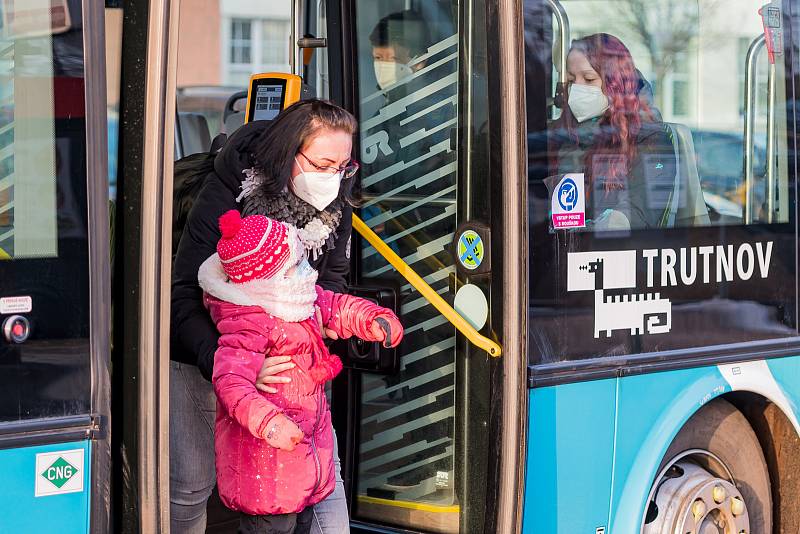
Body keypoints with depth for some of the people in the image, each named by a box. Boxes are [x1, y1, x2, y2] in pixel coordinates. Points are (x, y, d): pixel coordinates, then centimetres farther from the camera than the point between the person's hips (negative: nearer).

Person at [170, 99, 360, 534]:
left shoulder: (335, 203, -9)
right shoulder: (226, 195, -25)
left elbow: (333, 273, 10)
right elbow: (186, 296, -29)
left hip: (288, 355, 4)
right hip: (203, 352, -4)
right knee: (191, 483, -4)